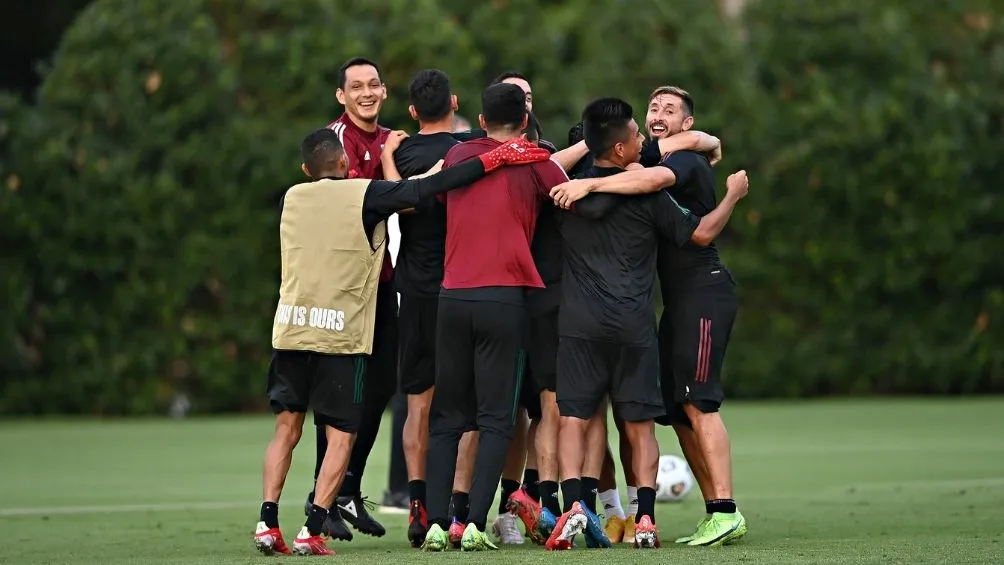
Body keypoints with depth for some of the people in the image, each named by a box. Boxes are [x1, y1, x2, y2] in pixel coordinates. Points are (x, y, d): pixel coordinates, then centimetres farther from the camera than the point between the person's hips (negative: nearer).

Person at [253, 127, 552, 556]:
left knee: (287, 428, 13)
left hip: (290, 330, 4)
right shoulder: (364, 195, -5)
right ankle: (312, 531, -7)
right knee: (340, 436, 2)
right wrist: (496, 158, -7)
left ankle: (267, 523, 4)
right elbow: (432, 186, -10)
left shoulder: (291, 199, 9)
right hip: (340, 336, -4)